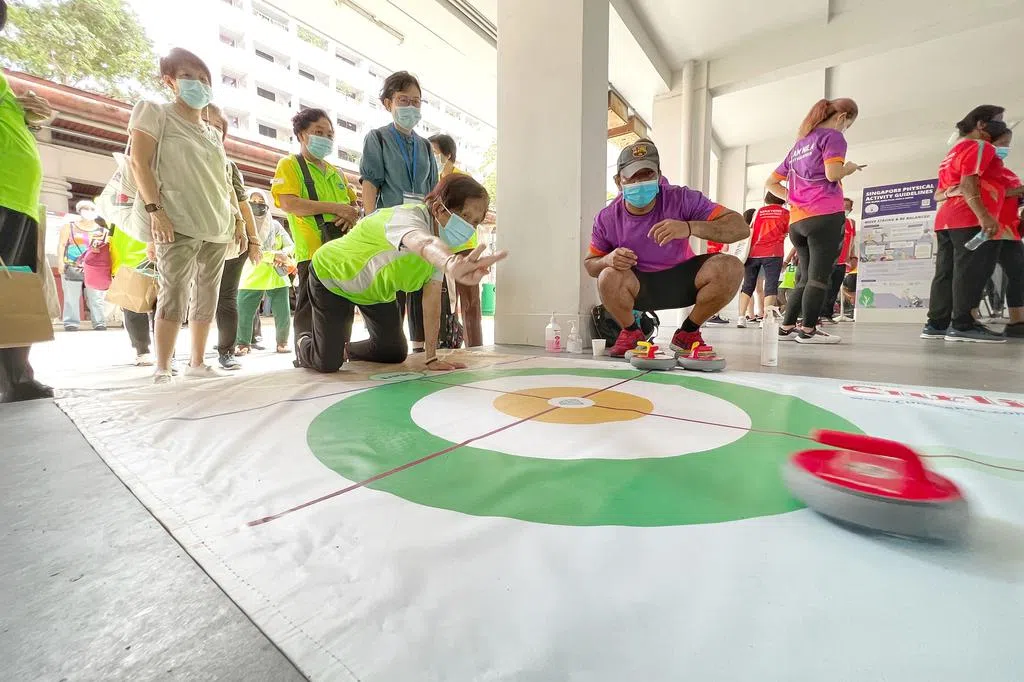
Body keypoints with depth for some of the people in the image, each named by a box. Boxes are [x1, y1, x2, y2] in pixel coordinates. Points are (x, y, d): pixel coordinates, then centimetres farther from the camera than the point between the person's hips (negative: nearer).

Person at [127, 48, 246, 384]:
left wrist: (238, 219, 11)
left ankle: (197, 362, 14)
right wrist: (154, 209, -15)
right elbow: (140, 162, -4)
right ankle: (162, 369, -6)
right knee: (174, 294, -13)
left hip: (218, 227, 6)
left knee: (207, 297, 6)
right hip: (178, 224, -6)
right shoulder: (155, 113, 7)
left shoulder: (213, 134, 23)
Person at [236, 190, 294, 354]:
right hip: (252, 277, -2)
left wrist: (283, 254, -11)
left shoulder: (275, 225, 16)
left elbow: (291, 246, 12)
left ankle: (282, 342, 15)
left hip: (277, 277, 2)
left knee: (283, 314, -1)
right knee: (244, 314, -3)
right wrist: (274, 255, -19)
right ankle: (243, 343, 13)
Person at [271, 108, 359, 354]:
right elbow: (289, 203, -10)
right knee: (311, 309, -4)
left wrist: (352, 213, -4)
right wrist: (334, 207, -14)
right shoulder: (289, 164, 5)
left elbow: (353, 203, 22)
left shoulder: (335, 172, 25)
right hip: (313, 250, -6)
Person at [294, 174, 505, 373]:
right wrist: (452, 264, -86)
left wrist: (431, 357, -20)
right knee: (328, 363, -9)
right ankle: (302, 341, 26)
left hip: (375, 290, 7)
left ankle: (346, 349, 34)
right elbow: (423, 244, -63)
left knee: (396, 353, 5)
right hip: (331, 274, -7)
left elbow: (432, 300, -17)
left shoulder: (443, 245, -13)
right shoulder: (407, 217, -36)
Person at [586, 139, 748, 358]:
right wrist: (608, 260, -27)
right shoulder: (607, 218, -13)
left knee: (730, 267, -26)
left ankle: (688, 333, -1)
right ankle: (631, 333, -1)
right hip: (639, 286, 0)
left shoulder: (682, 199, -18)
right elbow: (589, 263, -1)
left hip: (681, 280, 1)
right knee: (608, 277, -33)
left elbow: (741, 228, -23)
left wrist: (689, 228, -42)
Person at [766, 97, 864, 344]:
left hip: (797, 221, 7)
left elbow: (771, 182, 25)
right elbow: (832, 174, -13)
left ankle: (787, 327, 10)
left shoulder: (798, 144, 25)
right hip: (825, 216, -7)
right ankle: (808, 330, -7)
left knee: (806, 278, 11)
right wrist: (850, 168, 7)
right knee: (819, 276, -6)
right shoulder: (833, 136, 3)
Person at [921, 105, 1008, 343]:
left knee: (946, 273, 4)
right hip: (971, 219, -9)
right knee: (971, 272, -11)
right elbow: (968, 184, -14)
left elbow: (939, 193, 26)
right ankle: (962, 325, -14)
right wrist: (984, 215, -22)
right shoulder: (980, 147, 0)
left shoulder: (953, 153, 27)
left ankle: (936, 324, 2)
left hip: (945, 219, 9)